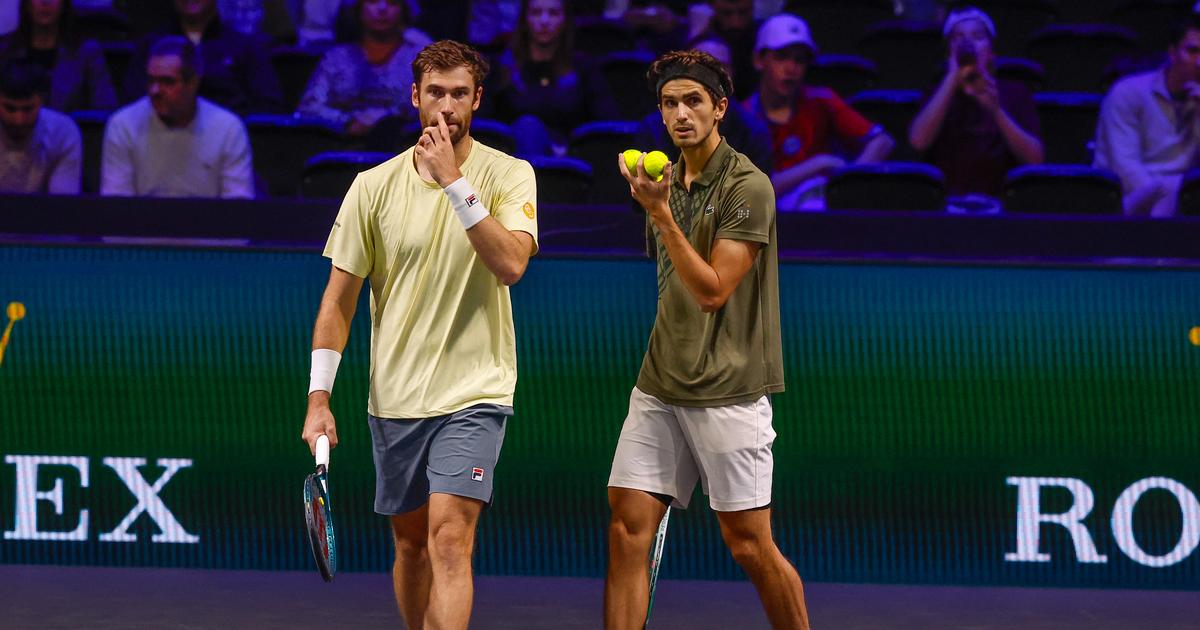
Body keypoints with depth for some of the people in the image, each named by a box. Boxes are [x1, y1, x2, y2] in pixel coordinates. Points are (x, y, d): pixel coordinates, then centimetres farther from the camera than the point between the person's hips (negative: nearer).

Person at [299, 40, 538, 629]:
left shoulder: (509, 176, -3)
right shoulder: (374, 187, 2)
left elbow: (511, 263, -21)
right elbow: (338, 298, 5)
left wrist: (454, 181, -23)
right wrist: (319, 398, -1)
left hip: (473, 394, -3)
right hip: (393, 398, 3)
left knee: (449, 538, -17)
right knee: (410, 542, 13)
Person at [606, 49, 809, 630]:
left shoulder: (747, 187, -10)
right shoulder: (667, 181, 12)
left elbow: (712, 290, -16)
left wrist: (661, 213, -21)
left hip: (727, 389, -6)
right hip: (660, 386, 6)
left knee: (748, 543, -3)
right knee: (627, 527, -4)